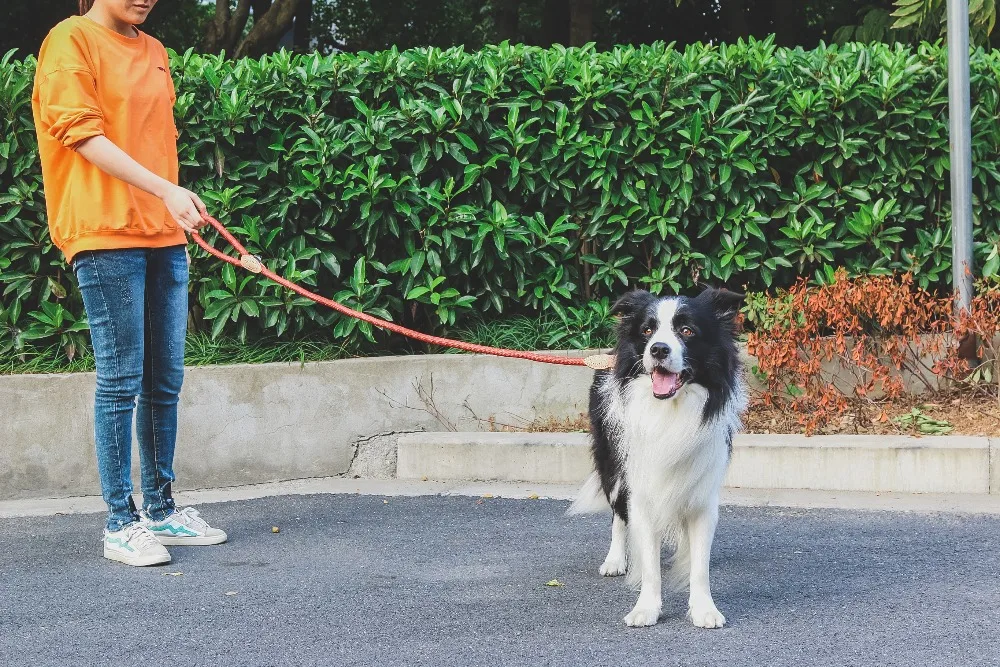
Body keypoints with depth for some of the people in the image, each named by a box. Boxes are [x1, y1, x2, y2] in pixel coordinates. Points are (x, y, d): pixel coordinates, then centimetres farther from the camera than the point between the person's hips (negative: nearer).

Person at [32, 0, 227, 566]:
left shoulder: (155, 52, 19)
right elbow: (82, 133, -13)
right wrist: (165, 190, -22)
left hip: (164, 234, 7)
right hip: (105, 235, -7)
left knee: (166, 380, 9)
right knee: (121, 380, -6)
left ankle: (162, 510, 18)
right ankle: (121, 523, 0)